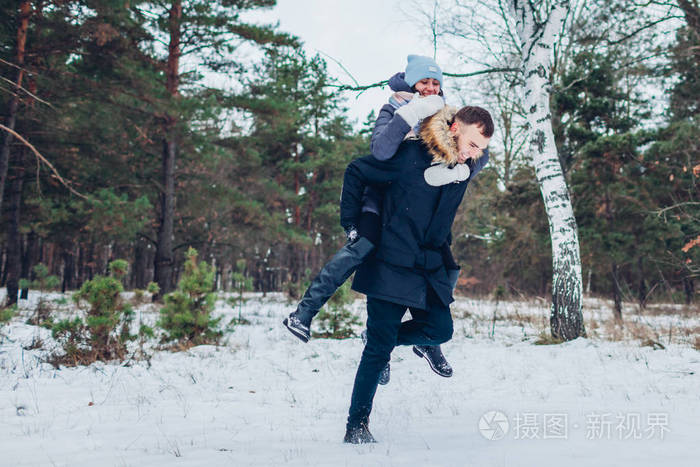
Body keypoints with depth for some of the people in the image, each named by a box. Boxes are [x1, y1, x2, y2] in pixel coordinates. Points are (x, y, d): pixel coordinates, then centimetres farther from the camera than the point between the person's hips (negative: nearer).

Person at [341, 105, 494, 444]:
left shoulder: (467, 167, 3)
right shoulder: (409, 155, -14)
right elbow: (356, 172, -3)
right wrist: (351, 222, -3)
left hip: (430, 268, 6)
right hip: (390, 266, -6)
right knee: (378, 350, -4)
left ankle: (386, 336, 28)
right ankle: (356, 427, 10)